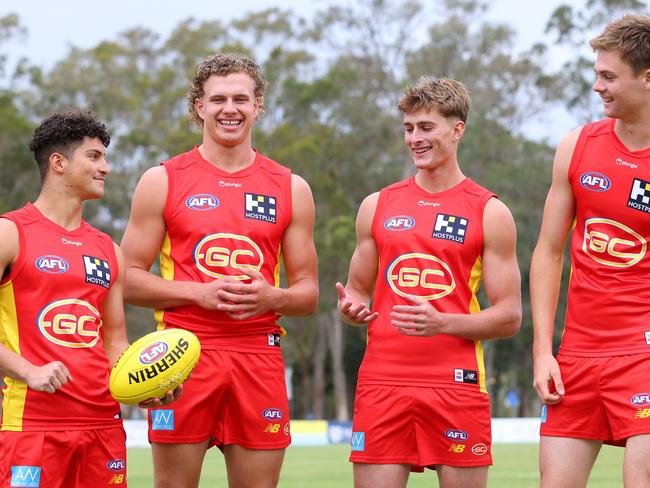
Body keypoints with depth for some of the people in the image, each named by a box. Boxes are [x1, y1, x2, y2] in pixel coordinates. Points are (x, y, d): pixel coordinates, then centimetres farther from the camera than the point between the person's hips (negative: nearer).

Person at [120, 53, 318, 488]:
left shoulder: (291, 189, 11)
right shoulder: (163, 181, 5)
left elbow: (308, 293, 12)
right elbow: (129, 280, 2)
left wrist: (272, 297, -10)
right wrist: (200, 292, -12)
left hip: (258, 354, 2)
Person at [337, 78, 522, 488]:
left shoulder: (489, 212, 3)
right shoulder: (377, 206, 13)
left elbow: (510, 317, 0)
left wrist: (443, 323, -16)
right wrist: (351, 309, -2)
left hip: (456, 384, -2)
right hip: (382, 381, 3)